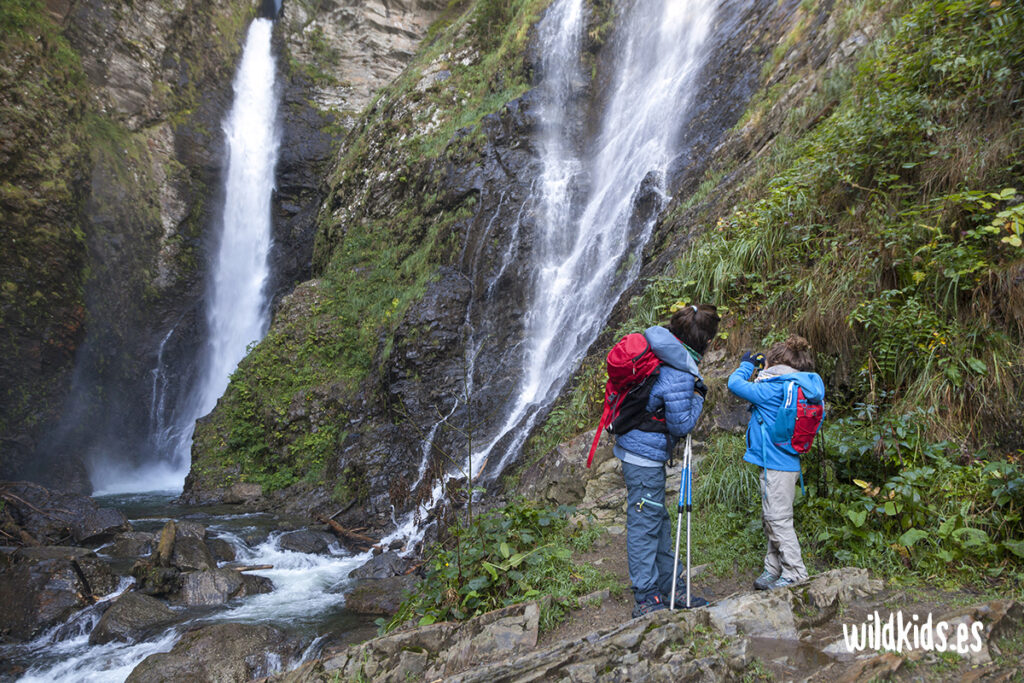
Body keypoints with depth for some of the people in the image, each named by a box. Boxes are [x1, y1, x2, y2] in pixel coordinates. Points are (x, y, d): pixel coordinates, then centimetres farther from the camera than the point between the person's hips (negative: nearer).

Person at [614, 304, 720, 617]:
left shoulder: (658, 351, 1)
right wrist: (698, 399, -6)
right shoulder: (679, 374, -25)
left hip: (635, 447, 10)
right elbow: (680, 425, -21)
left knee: (659, 520, 18)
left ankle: (669, 585, 31)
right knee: (644, 525, 0)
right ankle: (646, 599, 11)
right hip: (645, 455, -10)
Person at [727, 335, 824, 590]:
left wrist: (747, 364, 5)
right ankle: (773, 569, 27)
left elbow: (735, 384, -11)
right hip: (782, 462, 10)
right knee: (770, 519, 18)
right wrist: (757, 367, 15)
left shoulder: (773, 389, -17)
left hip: (777, 465, -10)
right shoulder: (795, 389, 9)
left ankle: (795, 574, 6)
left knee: (778, 520, -2)